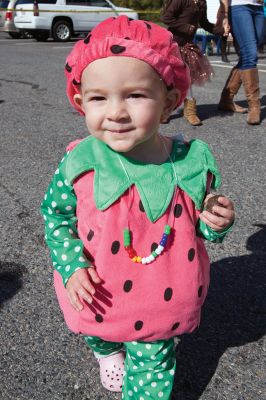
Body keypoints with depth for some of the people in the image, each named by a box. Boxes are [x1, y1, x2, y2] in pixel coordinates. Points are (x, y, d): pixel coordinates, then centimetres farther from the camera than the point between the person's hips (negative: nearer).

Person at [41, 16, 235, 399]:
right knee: (97, 335, 31)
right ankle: (108, 352, 68)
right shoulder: (79, 163, -22)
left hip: (162, 301, -1)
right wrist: (71, 265, -14)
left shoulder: (194, 162, -20)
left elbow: (202, 223, -2)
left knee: (153, 361, 21)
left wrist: (217, 224, -24)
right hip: (97, 296, 2)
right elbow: (55, 213, -3)